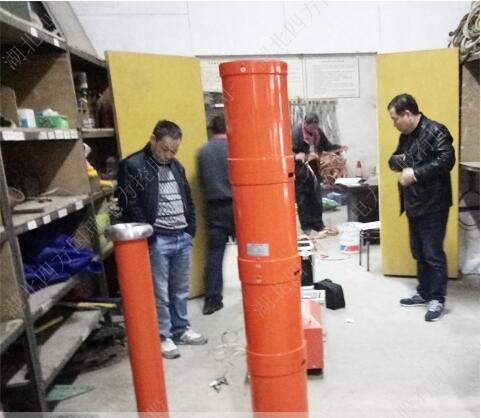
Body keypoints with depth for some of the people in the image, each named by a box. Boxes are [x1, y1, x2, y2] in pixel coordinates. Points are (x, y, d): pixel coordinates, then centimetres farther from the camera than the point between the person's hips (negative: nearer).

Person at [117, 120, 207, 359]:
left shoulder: (176, 166, 14)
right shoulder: (132, 166, -8)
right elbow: (130, 206, -12)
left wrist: (191, 229, 11)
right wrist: (149, 236, -13)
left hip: (182, 238, 6)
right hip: (156, 241, -6)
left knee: (181, 290, 16)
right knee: (160, 294, 3)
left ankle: (181, 330, 32)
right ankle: (162, 337, 19)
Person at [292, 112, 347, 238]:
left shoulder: (318, 132, 5)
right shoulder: (296, 132, -16)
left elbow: (327, 146, 14)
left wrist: (340, 148, -1)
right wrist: (298, 156, -40)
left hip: (314, 170, 6)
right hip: (300, 172, -6)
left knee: (316, 199, 11)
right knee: (303, 200, 0)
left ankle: (318, 225, 21)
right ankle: (307, 227, 9)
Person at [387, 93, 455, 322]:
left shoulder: (435, 131, -12)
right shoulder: (405, 136, 13)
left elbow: (446, 160, -22)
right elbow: (394, 159, 20)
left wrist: (415, 173, -23)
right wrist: (397, 161, -4)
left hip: (433, 205, -8)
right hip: (413, 205, 8)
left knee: (433, 254, -1)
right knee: (419, 253, 16)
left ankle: (437, 299, 13)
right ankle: (424, 293, 29)